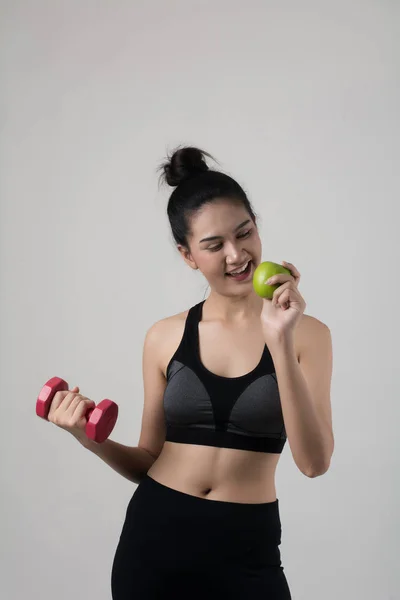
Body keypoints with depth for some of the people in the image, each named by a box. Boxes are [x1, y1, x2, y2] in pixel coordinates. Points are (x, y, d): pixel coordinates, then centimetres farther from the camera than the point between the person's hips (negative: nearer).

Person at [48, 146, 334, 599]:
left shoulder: (307, 333, -5)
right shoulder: (165, 337, 1)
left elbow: (313, 461, -15)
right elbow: (150, 462, 8)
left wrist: (280, 343, -21)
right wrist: (94, 441, -11)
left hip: (246, 549, -2)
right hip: (155, 538, 2)